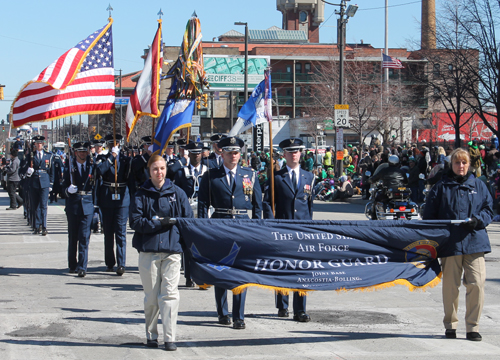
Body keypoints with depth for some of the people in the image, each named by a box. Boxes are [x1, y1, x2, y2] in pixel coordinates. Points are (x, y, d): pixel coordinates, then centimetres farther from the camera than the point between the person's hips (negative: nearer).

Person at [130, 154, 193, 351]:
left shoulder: (177, 193, 8)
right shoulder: (142, 194, 5)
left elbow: (188, 219, 9)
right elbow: (135, 221, -4)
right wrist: (157, 223, -13)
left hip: (172, 249, 0)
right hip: (148, 249, 0)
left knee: (170, 294, -8)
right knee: (151, 296, 6)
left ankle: (170, 338, -5)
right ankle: (151, 335, 19)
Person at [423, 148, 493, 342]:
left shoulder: (478, 185, 12)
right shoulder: (441, 187, 9)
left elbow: (489, 208, 12)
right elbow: (429, 215, 9)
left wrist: (478, 220, -8)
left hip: (475, 243, 0)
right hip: (450, 244, 0)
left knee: (476, 283, -9)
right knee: (450, 285, 4)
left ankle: (473, 327, 1)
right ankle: (450, 325, 19)